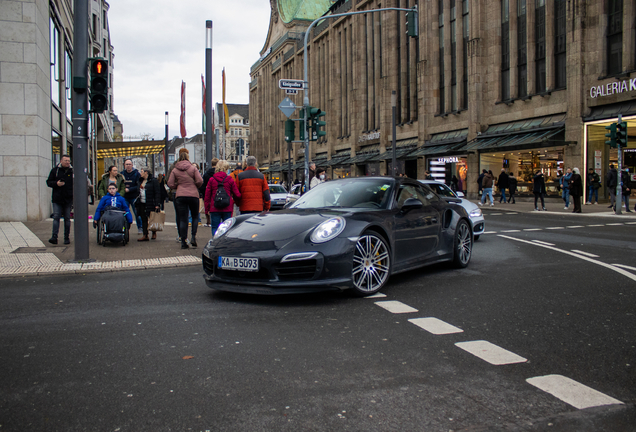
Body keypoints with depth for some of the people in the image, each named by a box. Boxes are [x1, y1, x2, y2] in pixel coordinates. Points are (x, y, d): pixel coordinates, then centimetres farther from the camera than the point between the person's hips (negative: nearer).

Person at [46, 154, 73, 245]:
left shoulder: (72, 171, 6)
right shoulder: (55, 170, 6)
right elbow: (48, 182, 8)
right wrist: (56, 184, -13)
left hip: (68, 199, 0)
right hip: (57, 199, 0)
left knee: (67, 218, 6)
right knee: (56, 217, -6)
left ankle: (67, 237, 11)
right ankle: (54, 236, -10)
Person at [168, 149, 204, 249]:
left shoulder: (175, 170, 4)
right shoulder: (193, 168, -1)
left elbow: (170, 184, 1)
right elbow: (200, 181, -9)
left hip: (180, 196, 1)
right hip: (193, 195, -1)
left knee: (183, 219, 4)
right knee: (195, 216, 15)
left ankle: (183, 241, 3)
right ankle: (193, 237, 2)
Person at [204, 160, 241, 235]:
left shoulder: (211, 180, 0)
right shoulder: (230, 180, -2)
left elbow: (207, 196, 3)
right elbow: (237, 195, 3)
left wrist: (207, 209, 11)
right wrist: (235, 201, 25)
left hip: (214, 208, 0)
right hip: (227, 208, 0)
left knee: (215, 227, 5)